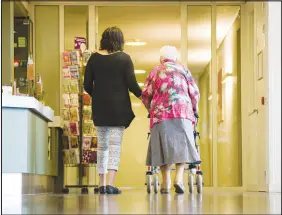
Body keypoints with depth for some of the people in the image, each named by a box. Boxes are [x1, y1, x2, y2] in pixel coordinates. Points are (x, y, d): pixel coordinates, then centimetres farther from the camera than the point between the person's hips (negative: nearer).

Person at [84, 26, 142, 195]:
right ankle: (110, 184, -14)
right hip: (119, 107, -3)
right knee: (115, 145, -4)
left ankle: (102, 184, 13)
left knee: (102, 145, 12)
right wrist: (142, 95, 11)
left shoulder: (94, 58, 5)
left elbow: (87, 85, 5)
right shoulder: (124, 58, -5)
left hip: (99, 107, 4)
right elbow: (131, 84, -8)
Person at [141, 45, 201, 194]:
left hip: (160, 113, 1)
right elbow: (194, 93, 10)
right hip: (182, 112, -1)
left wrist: (151, 109, 24)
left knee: (163, 145, 3)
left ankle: (166, 183, 3)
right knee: (181, 145, 2)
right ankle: (179, 178, -15)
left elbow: (145, 94, 9)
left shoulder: (155, 72, 14)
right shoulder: (183, 70, 13)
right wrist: (194, 109, 25)